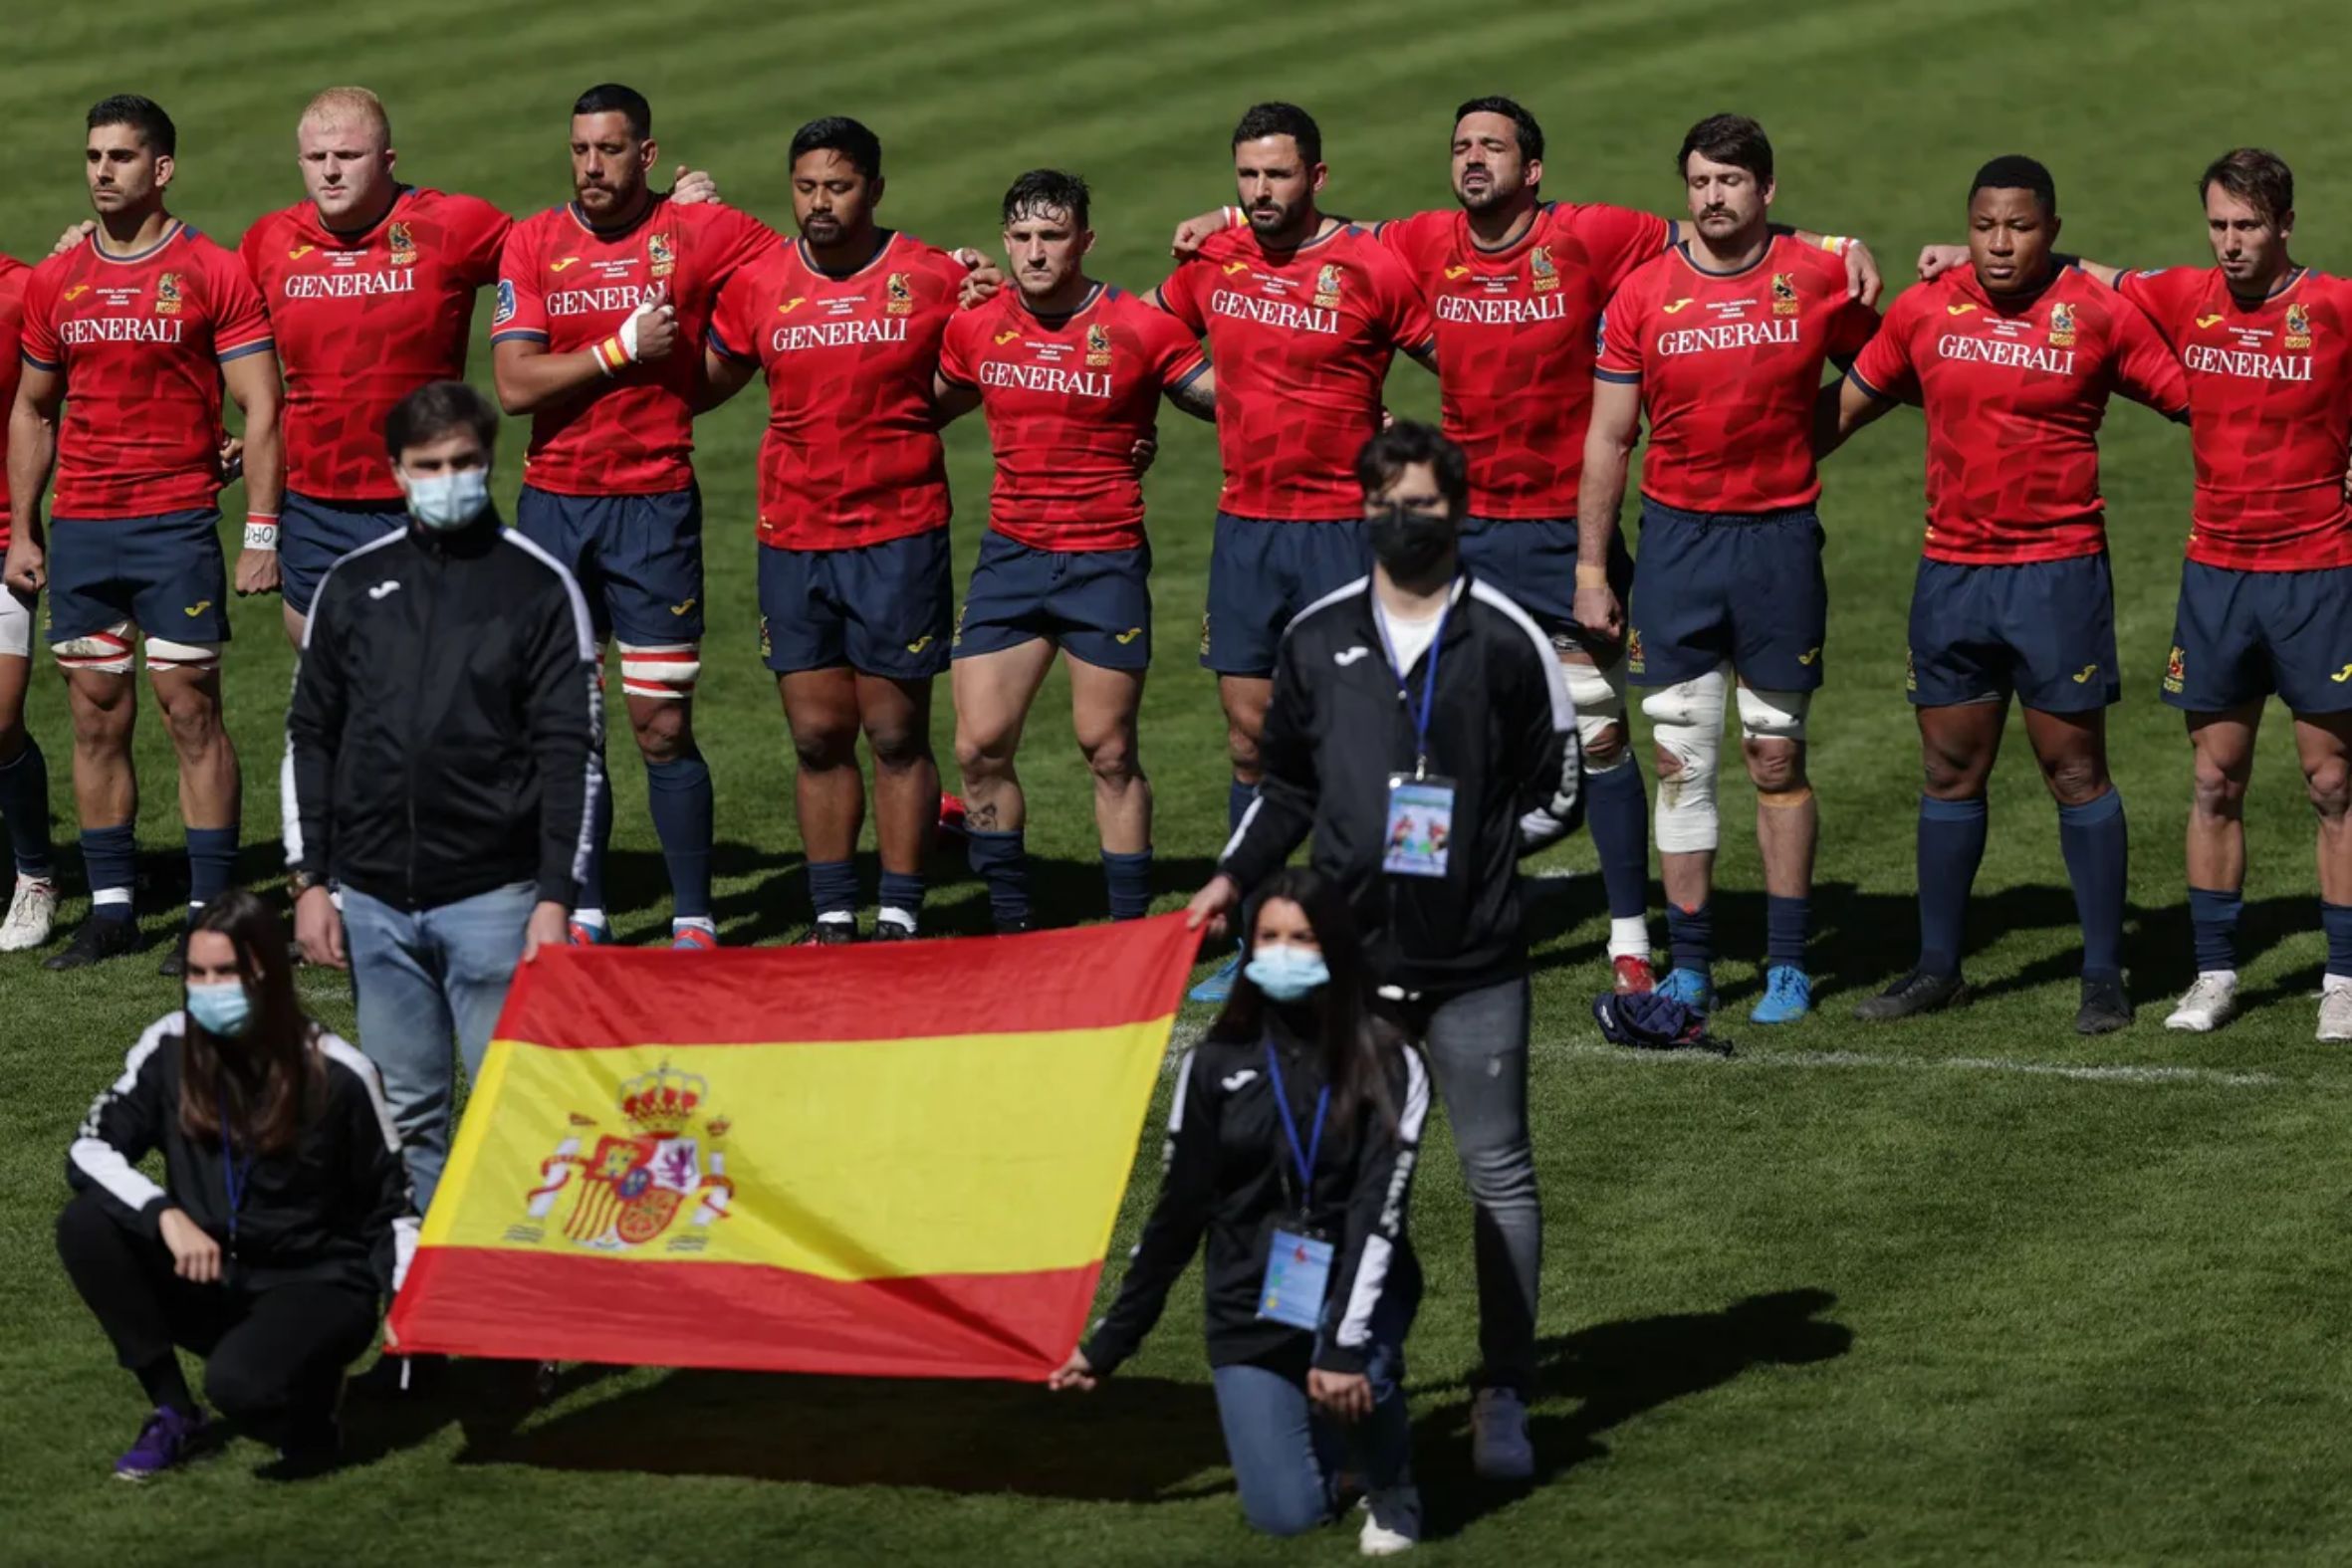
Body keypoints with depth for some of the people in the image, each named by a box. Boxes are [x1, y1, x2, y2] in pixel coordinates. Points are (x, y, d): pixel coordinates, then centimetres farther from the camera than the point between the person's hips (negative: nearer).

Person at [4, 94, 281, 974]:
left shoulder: (212, 274, -3)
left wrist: (262, 529, -11)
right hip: (79, 532, 4)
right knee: (96, 719, 6)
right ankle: (110, 909, 12)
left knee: (192, 712, -4)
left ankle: (210, 910, 0)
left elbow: (260, 407, -4)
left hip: (177, 525, -4)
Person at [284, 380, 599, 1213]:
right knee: (406, 1111, 9)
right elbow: (308, 736, 13)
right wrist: (309, 881, 6)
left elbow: (573, 752, -2)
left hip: (493, 895, -3)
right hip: (374, 896, 3)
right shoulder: (352, 584, 9)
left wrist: (554, 899, -9)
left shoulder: (539, 586, 0)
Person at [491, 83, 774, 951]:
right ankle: (584, 914, 16)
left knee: (661, 725, -4)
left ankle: (694, 920, 5)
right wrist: (622, 350, -11)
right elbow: (515, 385, -6)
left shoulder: (700, 233, -2)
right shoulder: (532, 243, 3)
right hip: (553, 505, 3)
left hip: (654, 505, -3)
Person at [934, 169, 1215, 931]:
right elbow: (928, 407, 20)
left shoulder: (1140, 329, -7)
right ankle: (1011, 929, 13)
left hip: (1106, 561, -3)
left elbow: (1227, 400, 0)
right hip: (1011, 555, 3)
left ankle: (1130, 929, 12)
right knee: (979, 747, -1)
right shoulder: (976, 329, 2)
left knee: (1109, 753, 2)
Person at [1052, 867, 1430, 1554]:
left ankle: (1391, 1494, -3)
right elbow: (1177, 1213, 5)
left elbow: (1379, 1214, -18)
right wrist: (1110, 1342, 6)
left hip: (1351, 1290, -2)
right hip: (1249, 1312, 2)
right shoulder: (1216, 1064, -1)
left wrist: (1344, 1345, -30)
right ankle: (1314, 1428, 26)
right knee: (1287, 1516, -10)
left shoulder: (1388, 1066, -10)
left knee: (1353, 1371, -37)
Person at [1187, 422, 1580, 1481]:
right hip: (1350, 948, 3)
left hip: (1474, 957, -3)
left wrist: (1474, 838, -6)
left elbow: (1557, 790, 5)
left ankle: (1504, 1397, 6)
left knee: (1497, 1171, 0)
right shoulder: (1318, 637, 9)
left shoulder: (1506, 639, 0)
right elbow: (1287, 781, 19)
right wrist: (1236, 877, 7)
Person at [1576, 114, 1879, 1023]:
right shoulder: (1644, 294, 0)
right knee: (1681, 760, 2)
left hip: (1780, 538, -1)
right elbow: (1608, 438, 5)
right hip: (1676, 539, 1)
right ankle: (1688, 968, 8)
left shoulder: (1819, 279, -2)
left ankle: (1788, 965, 12)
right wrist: (1591, 569, 3)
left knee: (1777, 760, 4)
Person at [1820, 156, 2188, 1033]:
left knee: (2076, 772, 0)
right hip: (1951, 570, 3)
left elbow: (2195, 400, 0)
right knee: (1949, 772, 10)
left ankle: (2104, 975, 7)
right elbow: (1851, 404, 14)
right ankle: (1937, 967, 20)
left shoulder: (2098, 316, -5)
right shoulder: (1925, 311, 3)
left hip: (2058, 573, -3)